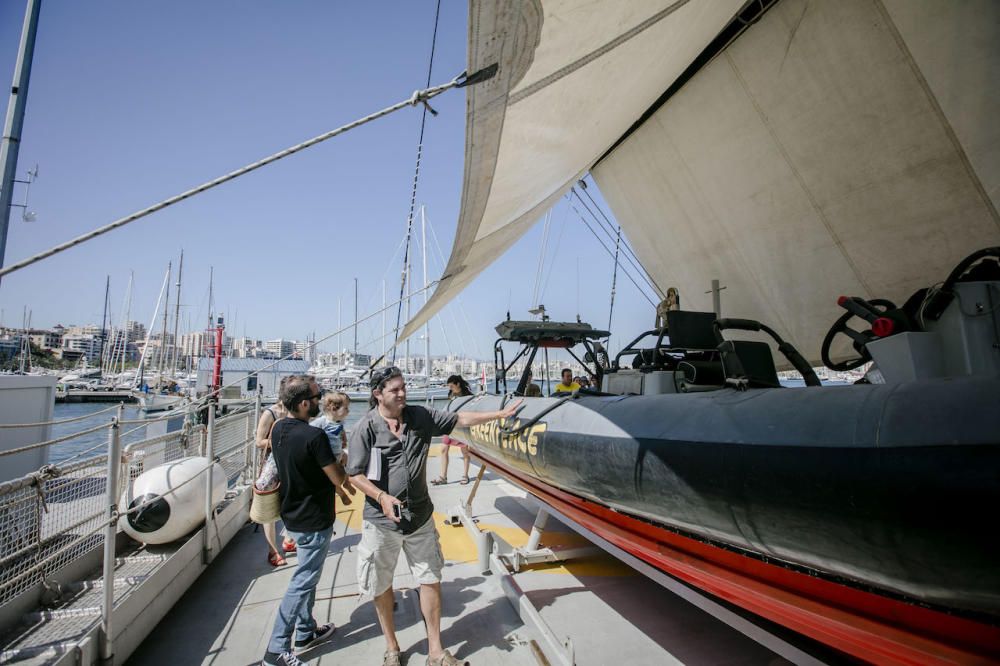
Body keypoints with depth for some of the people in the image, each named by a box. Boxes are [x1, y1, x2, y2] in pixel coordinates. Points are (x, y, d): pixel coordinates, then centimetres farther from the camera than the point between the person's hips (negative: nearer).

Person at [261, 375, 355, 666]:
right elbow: (339, 478, -20)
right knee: (302, 583, 5)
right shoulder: (314, 436, -28)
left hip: (292, 514, 9)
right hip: (313, 521, -9)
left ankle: (306, 632, 36)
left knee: (307, 576, 23)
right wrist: (344, 478, 3)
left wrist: (334, 485, 11)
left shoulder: (278, 429, -2)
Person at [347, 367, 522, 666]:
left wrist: (499, 414, -3)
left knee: (431, 579, 10)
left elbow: (460, 419, 0)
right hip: (381, 521, -2)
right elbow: (355, 474, -10)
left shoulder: (420, 416, -3)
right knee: (381, 586, 14)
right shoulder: (366, 427, -12)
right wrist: (382, 497, -24)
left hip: (420, 517, 3)